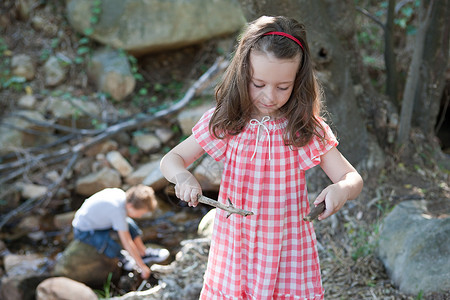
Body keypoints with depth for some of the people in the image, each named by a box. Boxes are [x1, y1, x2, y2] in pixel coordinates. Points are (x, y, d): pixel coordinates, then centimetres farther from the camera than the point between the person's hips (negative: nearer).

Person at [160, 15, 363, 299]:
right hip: (234, 254, 1)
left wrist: (342, 189, -28)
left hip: (289, 255, -1)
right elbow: (171, 159, 2)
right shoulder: (223, 123, -5)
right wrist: (181, 175, -21)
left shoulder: (308, 130, -7)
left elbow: (354, 178, -5)